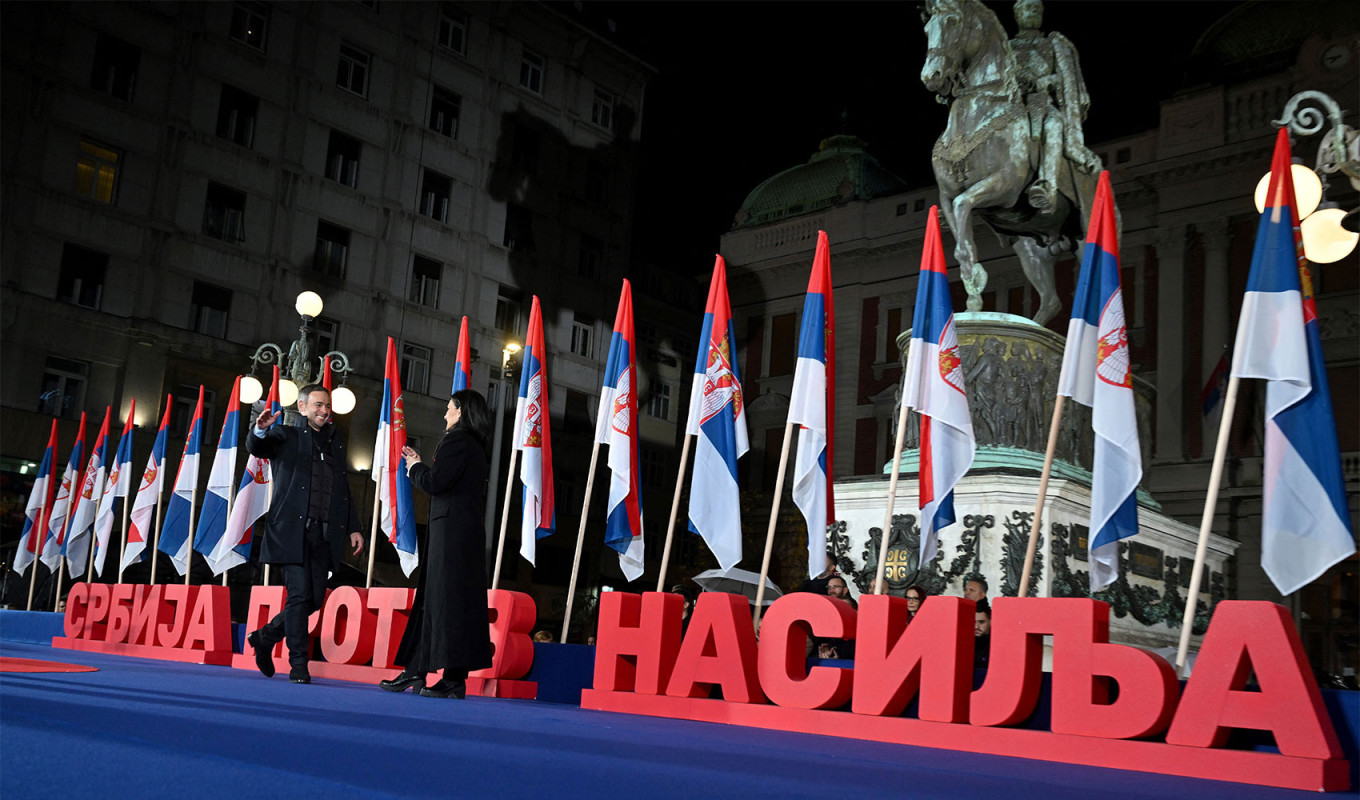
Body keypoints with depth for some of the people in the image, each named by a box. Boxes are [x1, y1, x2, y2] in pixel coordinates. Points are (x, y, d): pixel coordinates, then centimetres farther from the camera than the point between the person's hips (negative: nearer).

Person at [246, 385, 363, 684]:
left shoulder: (336, 445, 21)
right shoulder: (286, 436, 8)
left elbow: (345, 492, 23)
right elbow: (256, 447, -12)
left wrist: (354, 528, 14)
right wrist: (261, 430, -35)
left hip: (324, 535, 5)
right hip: (292, 530, -5)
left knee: (315, 598, 4)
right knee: (299, 594, -10)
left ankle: (265, 638, 25)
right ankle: (298, 665, -2)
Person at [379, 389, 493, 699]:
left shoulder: (456, 442, -10)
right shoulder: (474, 447, 19)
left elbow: (435, 483, -17)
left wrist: (414, 467, 2)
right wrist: (420, 465, 19)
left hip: (451, 530, -10)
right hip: (466, 530, 10)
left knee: (447, 600, -8)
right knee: (431, 597, 12)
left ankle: (455, 679, -9)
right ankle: (415, 670, 16)